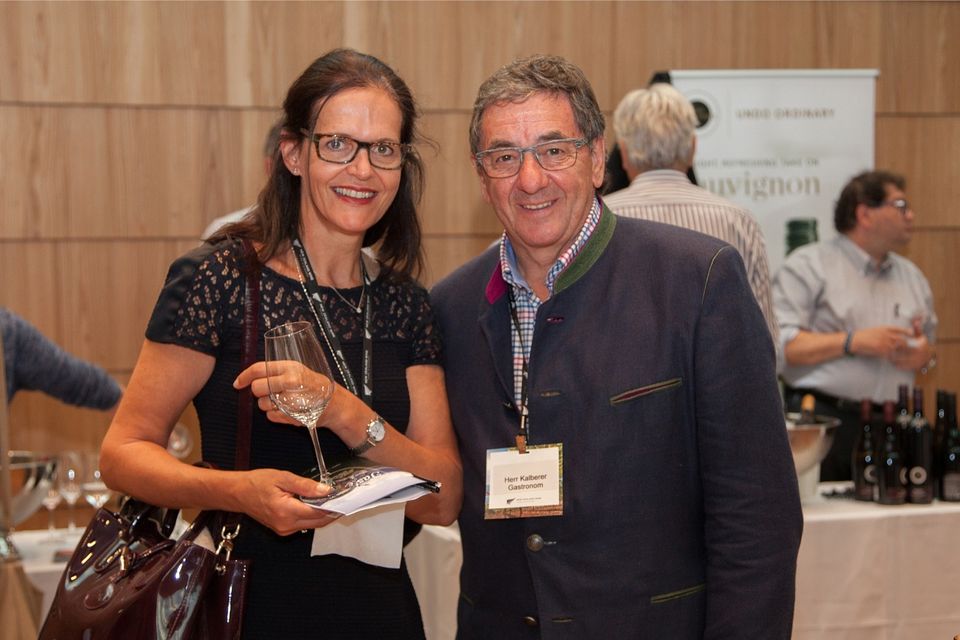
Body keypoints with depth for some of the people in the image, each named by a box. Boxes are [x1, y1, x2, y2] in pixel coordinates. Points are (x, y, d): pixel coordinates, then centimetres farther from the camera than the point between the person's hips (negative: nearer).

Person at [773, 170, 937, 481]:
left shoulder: (912, 276, 19)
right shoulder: (808, 265, -1)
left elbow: (929, 341, 27)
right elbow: (779, 342, -12)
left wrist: (925, 355, 3)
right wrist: (853, 342, -15)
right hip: (821, 421, -5)